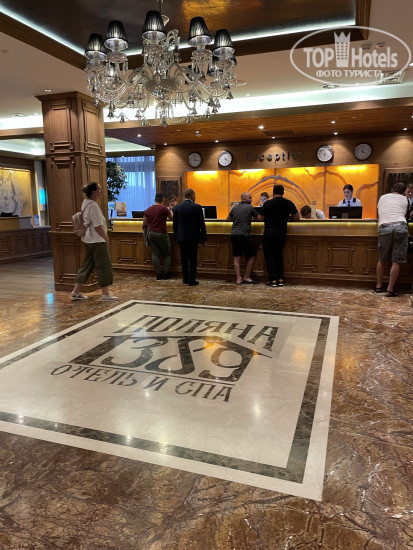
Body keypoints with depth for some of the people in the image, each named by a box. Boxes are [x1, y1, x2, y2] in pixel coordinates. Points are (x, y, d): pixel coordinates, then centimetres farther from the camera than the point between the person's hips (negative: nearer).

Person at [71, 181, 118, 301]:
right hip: (97, 241, -10)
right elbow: (98, 226, -21)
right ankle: (105, 294, 5)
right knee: (104, 266, -1)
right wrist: (106, 238, -9)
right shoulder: (93, 206, -18)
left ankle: (76, 292, 20)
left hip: (88, 240, 10)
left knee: (87, 265, 15)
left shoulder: (85, 203, 12)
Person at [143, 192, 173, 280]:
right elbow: (171, 218, 3)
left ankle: (158, 274, 4)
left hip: (151, 234, 4)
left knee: (155, 254, 6)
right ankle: (166, 274, 7)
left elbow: (144, 223, 10)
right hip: (161, 234, -4)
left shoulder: (148, 210, 5)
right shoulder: (164, 209, -10)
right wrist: (170, 211, 21)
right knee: (167, 254, 9)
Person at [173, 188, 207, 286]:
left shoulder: (177, 207, 2)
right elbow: (202, 224, -7)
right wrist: (203, 238, 1)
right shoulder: (197, 207, -9)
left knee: (184, 259, 12)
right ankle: (192, 280, 5)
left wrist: (176, 236, 16)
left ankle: (186, 279, 19)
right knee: (193, 259, 3)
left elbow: (175, 224, 8)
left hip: (181, 237, 4)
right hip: (193, 237, -4)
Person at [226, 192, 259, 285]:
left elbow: (228, 219, 26)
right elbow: (257, 217, 11)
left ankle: (239, 279, 4)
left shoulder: (235, 207, 14)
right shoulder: (250, 207, -1)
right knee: (251, 256, 6)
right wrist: (251, 218, 32)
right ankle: (246, 277, 8)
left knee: (237, 257, 6)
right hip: (244, 235, -6)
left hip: (234, 235, 6)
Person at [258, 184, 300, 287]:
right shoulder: (289, 203, 3)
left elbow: (260, 219, -2)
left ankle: (273, 280, 0)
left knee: (270, 256, 2)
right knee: (279, 256, 14)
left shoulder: (268, 203, -6)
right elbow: (297, 217, 8)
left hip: (269, 233, -3)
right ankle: (280, 279, 10)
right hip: (282, 232, 4)